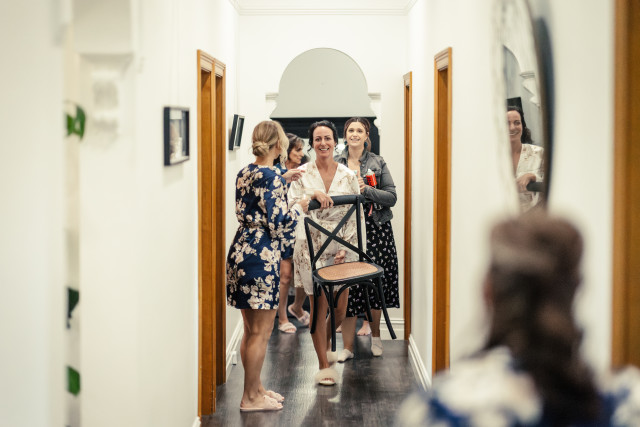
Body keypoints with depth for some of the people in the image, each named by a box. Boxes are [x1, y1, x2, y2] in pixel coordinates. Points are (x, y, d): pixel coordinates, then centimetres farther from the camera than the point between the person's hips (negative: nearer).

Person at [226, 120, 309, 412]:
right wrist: (299, 208, 1)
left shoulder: (244, 174, 9)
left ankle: (255, 388, 29)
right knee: (261, 332, 1)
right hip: (261, 256, -9)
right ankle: (250, 398, 9)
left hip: (241, 251, 9)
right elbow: (278, 225, -18)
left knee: (252, 329, 18)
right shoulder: (272, 178, -16)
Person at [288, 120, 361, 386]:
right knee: (320, 305, -2)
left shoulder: (348, 176, 3)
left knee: (340, 308, 6)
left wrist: (347, 246, -7)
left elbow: (356, 215, 4)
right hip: (312, 246, -2)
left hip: (341, 247, 2)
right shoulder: (303, 174, 0)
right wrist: (313, 195, -23)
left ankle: (324, 345, 37)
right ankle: (324, 365, 11)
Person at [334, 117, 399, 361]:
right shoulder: (335, 164, 7)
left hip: (375, 228, 0)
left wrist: (367, 190, -15)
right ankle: (348, 346, 2)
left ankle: (375, 335, 25)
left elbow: (391, 197, -2)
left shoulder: (377, 163, 4)